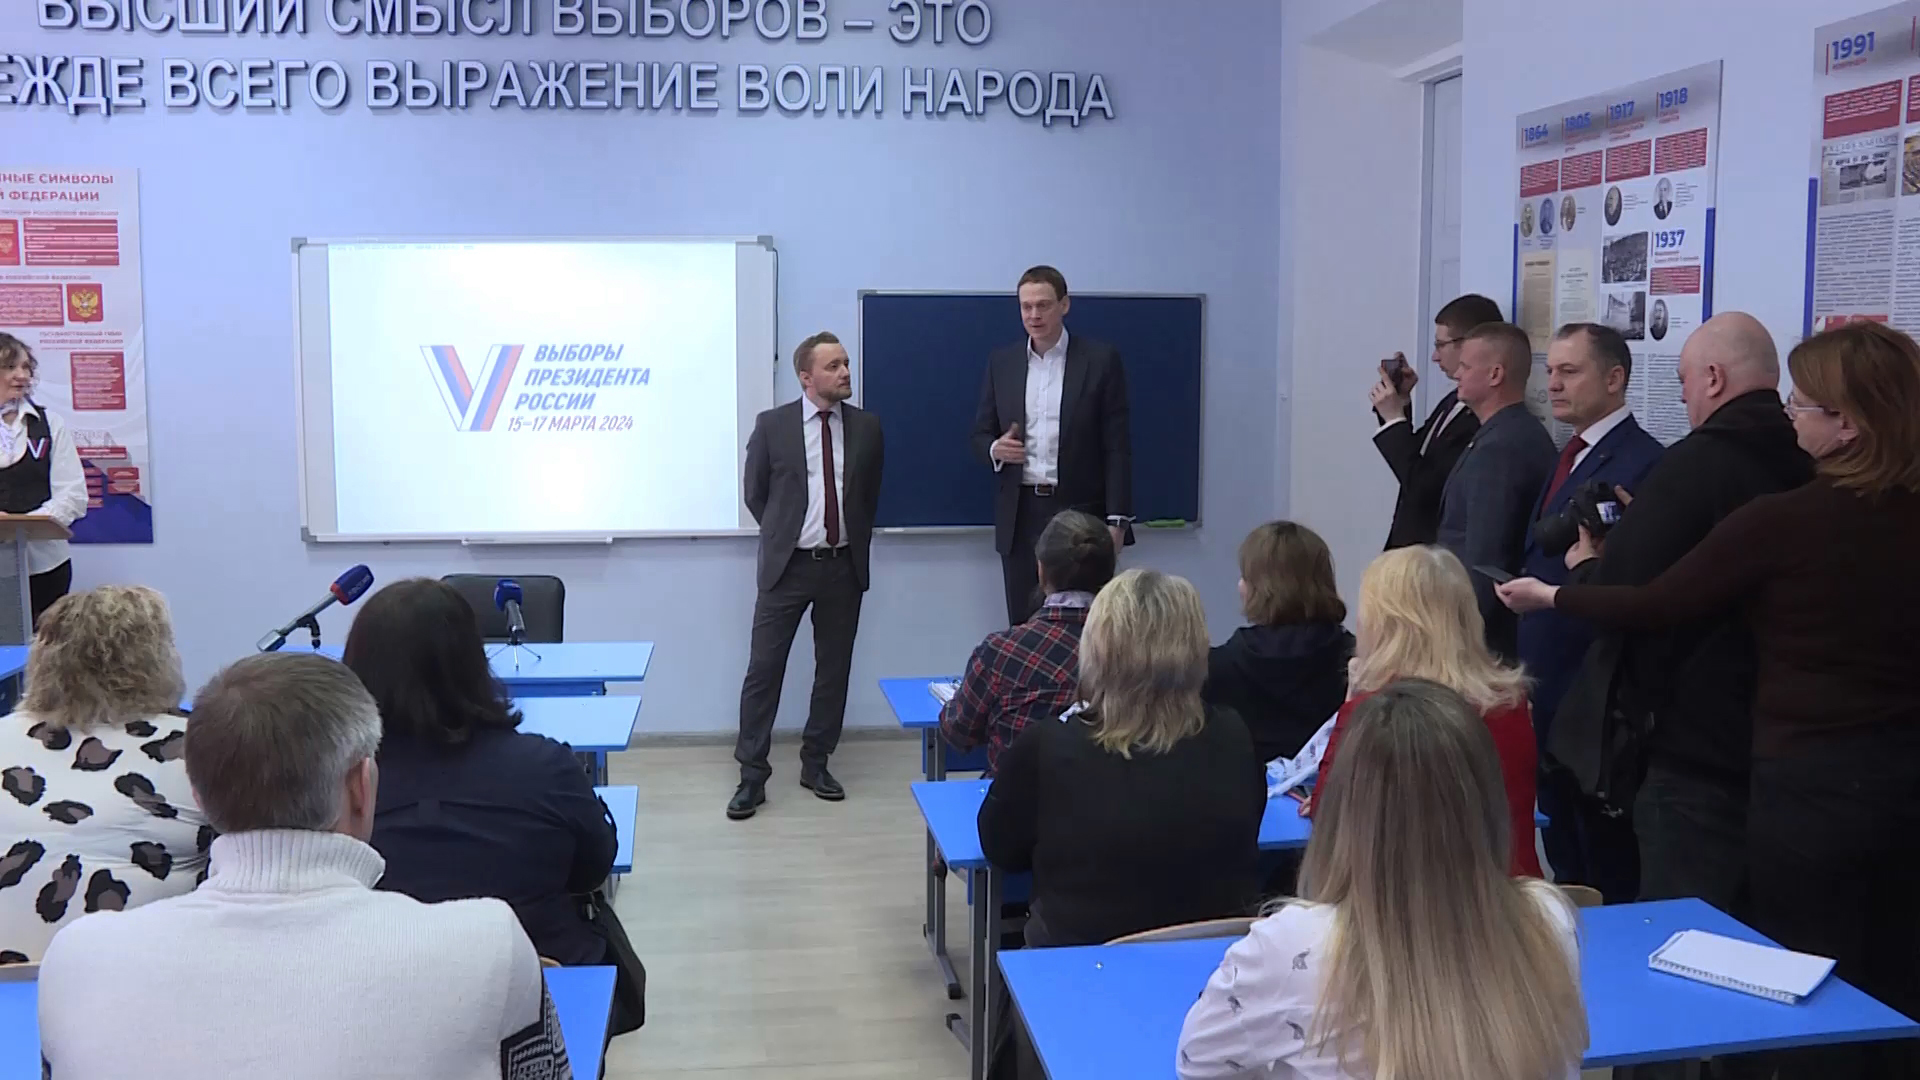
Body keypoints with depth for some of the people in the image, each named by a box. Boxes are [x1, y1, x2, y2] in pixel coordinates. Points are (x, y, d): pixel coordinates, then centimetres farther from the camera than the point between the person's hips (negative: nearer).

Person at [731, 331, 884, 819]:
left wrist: (856, 543, 13)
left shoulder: (866, 427, 3)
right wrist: (783, 534, 8)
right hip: (788, 564, -2)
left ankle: (816, 764, 24)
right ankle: (752, 775, 6)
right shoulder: (772, 425, -3)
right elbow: (755, 494, 7)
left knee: (834, 669, 10)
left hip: (843, 566, 3)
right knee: (763, 669, -2)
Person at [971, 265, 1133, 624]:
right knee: (1023, 625, 4)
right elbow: (980, 435, 14)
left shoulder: (1101, 360, -1)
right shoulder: (1001, 362, 9)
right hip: (1021, 515, 3)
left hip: (1080, 512, -3)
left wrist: (1117, 520, -9)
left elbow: (1117, 446, -3)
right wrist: (995, 449, -10)